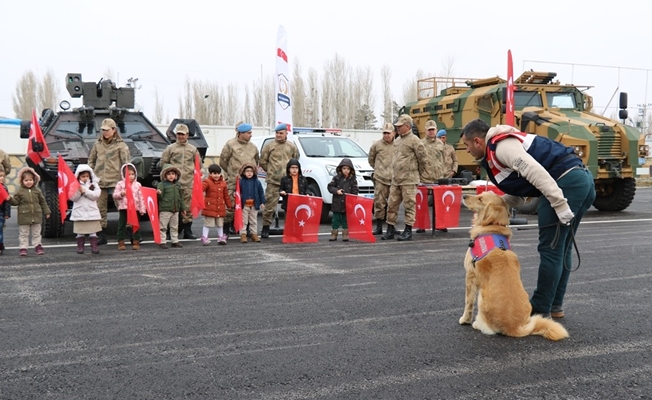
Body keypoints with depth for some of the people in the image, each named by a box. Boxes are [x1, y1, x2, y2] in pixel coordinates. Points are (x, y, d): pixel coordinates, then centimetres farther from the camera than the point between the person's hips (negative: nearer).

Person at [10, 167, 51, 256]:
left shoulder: (37, 190, 3)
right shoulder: (20, 191, -1)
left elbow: (43, 202, 8)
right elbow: (16, 202, -2)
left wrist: (46, 212, 8)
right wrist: (10, 199, -22)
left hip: (36, 216, 2)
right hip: (24, 216, -1)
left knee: (36, 233, 11)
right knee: (23, 234, 4)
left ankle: (38, 246, 19)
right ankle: (23, 248, 9)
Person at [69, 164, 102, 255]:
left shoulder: (94, 185, 5)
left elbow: (96, 195, -8)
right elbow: (73, 198, -4)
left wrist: (85, 191, -14)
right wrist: (79, 191, -20)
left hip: (92, 211, 0)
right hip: (79, 212, 0)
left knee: (93, 230, 1)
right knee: (80, 231, 4)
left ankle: (94, 246, 3)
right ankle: (80, 247, 10)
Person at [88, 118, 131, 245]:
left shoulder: (121, 145, 0)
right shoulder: (97, 144, 12)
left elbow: (126, 163, -4)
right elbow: (91, 161, 20)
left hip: (115, 181, -4)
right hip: (99, 182, 4)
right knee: (100, 209, 7)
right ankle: (102, 236, 15)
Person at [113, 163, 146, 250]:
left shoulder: (138, 184, 6)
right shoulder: (120, 184, 2)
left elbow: (141, 197, 4)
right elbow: (114, 195, 0)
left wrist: (142, 209, -1)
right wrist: (121, 194, -20)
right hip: (123, 208, -1)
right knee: (121, 226, 3)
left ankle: (136, 242, 12)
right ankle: (121, 243, 10)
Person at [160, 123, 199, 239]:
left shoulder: (193, 149, 14)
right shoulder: (170, 148, 7)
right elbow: (163, 163, 10)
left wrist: (196, 172, 12)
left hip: (188, 182, 2)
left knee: (188, 207, 1)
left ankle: (187, 231, 8)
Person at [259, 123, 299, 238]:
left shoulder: (292, 147, 10)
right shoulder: (269, 146, 3)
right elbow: (262, 162, 8)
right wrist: (271, 171, 8)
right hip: (273, 181, -2)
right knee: (270, 204, -5)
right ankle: (266, 227, 3)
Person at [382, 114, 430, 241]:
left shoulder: (414, 140, -9)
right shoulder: (398, 140, 17)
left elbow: (424, 159, -8)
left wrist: (421, 174, 0)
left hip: (409, 180, -8)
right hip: (396, 179, 8)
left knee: (409, 205, -3)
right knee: (392, 205, 9)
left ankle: (408, 231, 3)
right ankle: (390, 230, 17)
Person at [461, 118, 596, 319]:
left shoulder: (500, 146, -8)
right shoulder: (506, 143, 24)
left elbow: (536, 173, -21)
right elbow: (519, 191, 27)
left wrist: (560, 206, -23)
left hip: (567, 181, -10)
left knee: (550, 249, -2)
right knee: (562, 248, 16)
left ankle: (540, 310, 7)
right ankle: (555, 305, 25)